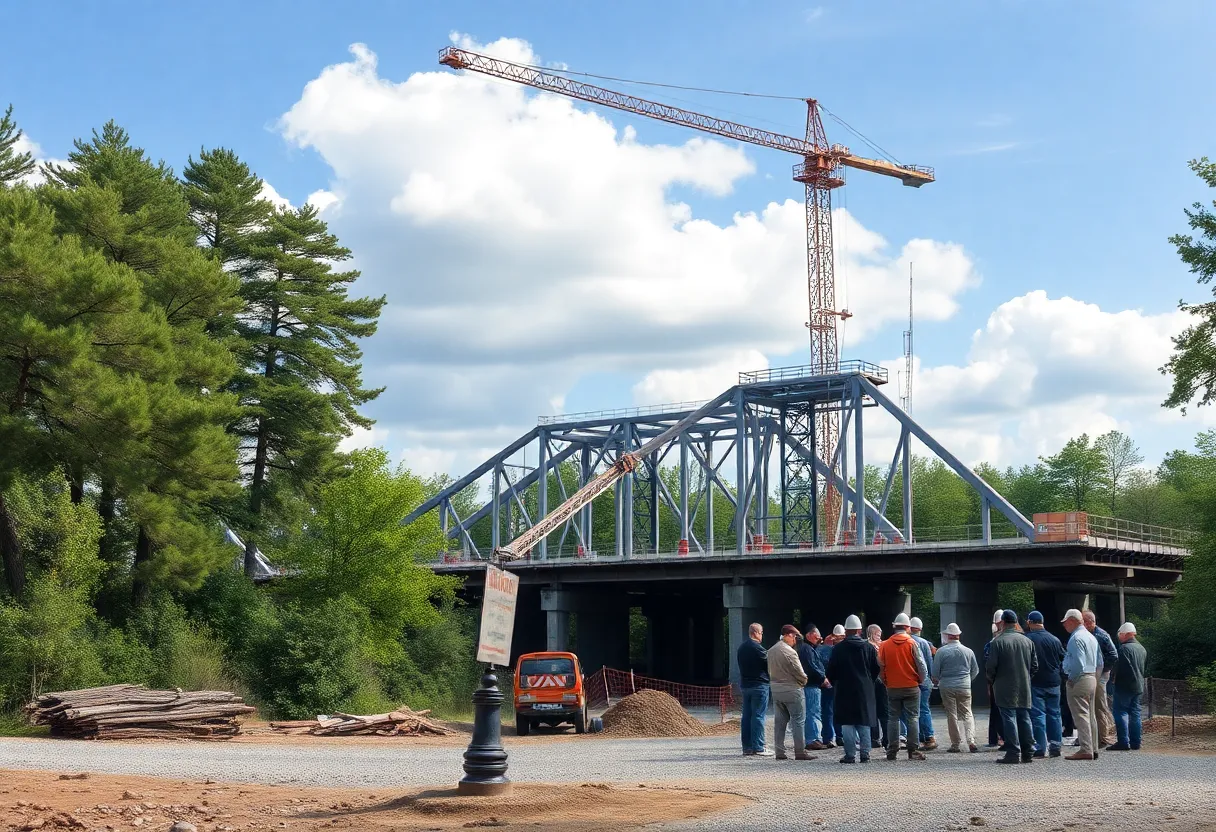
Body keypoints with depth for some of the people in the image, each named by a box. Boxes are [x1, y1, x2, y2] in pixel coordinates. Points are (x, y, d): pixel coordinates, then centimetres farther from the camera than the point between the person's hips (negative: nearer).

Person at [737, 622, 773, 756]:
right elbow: (769, 663, -13)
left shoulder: (742, 647, 12)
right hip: (759, 685, -8)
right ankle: (758, 748, -7)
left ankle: (747, 747, 11)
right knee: (758, 716, -6)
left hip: (744, 684, 8)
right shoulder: (757, 648, -15)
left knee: (747, 715, 9)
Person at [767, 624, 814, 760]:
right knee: (798, 721, 0)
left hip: (776, 689, 8)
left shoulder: (771, 651, 8)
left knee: (780, 721, 11)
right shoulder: (789, 652, -18)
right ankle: (800, 752, 0)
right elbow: (799, 672, -15)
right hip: (792, 690, -8)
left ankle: (780, 752, 12)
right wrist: (804, 680, 5)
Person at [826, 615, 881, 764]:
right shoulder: (869, 647, 1)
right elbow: (876, 669, 5)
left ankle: (850, 754, -4)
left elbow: (831, 671, -2)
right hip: (865, 690, 3)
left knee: (847, 723, 0)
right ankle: (865, 754, 8)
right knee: (864, 723, 9)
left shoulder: (839, 648, -6)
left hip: (845, 690, -2)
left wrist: (836, 684, 15)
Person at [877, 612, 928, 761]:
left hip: (892, 687, 2)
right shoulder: (912, 644, -8)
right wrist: (921, 680, 10)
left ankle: (892, 751, 7)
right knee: (913, 718, 2)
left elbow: (880, 666, 5)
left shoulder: (885, 645, -1)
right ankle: (912, 750, -1)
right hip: (911, 687, -2)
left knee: (893, 718, 8)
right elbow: (921, 665, -6)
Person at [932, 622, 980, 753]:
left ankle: (956, 744, 5)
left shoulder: (941, 652, -8)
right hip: (965, 687, 2)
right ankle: (971, 741, -10)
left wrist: (936, 682, 17)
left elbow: (935, 673, -4)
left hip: (947, 687, -2)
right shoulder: (968, 651, 1)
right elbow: (975, 671, 10)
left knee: (951, 716, 5)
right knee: (967, 714, 8)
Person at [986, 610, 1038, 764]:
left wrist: (992, 679, 7)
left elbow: (990, 666, -11)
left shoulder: (998, 641, -11)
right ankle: (1028, 753, 12)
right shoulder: (1027, 641, 7)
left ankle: (1013, 753, -5)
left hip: (1005, 689, -5)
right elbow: (1035, 665, 10)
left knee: (1009, 718, -2)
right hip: (1024, 688, 5)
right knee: (1024, 718, 11)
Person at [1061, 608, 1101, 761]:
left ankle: (1085, 750, -12)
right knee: (1090, 715, 13)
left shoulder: (1076, 638, -15)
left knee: (1081, 715, -9)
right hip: (1092, 679, 10)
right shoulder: (1091, 637, 16)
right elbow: (1099, 662, 17)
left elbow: (1078, 663, -23)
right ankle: (1093, 749, 16)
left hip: (1079, 680, -10)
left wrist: (1071, 680, -14)